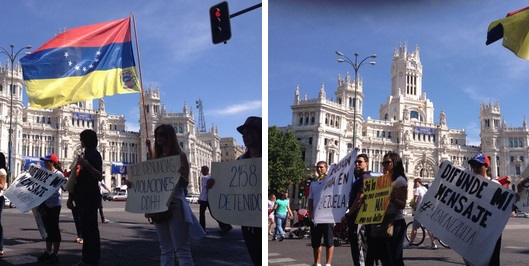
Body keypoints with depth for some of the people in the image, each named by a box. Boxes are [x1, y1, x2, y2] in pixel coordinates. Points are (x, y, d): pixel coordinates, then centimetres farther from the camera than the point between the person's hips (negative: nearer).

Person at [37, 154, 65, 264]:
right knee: (48, 229, 13)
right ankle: (48, 253, 21)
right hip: (44, 204, 7)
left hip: (54, 205, -7)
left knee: (54, 229, -2)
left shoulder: (58, 174, -9)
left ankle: (55, 255, 2)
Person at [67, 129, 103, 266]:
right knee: (85, 228, 11)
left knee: (91, 229, -7)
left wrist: (86, 165, -31)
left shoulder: (94, 154, -8)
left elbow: (99, 176, -19)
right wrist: (71, 196, 18)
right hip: (82, 197, 9)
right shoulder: (83, 154, 17)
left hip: (91, 197, -9)